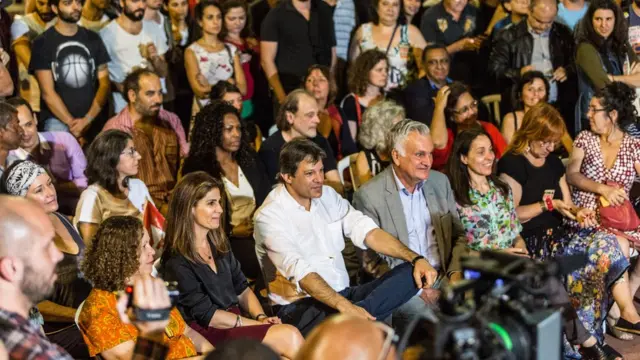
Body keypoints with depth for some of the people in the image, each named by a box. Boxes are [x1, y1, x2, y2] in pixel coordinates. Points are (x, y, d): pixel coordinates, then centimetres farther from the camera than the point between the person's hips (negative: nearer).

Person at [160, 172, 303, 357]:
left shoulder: (219, 244, 14)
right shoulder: (177, 262, -11)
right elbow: (207, 316, -13)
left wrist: (262, 318, -2)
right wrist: (259, 324, -13)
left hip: (237, 323, 7)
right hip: (209, 335, -7)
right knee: (289, 336, -26)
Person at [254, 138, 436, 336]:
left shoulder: (328, 196, 11)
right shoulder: (269, 216, -11)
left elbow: (368, 232, 2)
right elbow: (300, 270, -24)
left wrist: (416, 259, -13)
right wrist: (344, 306, -37)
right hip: (300, 306, -9)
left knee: (411, 273, -17)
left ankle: (361, 311, -30)